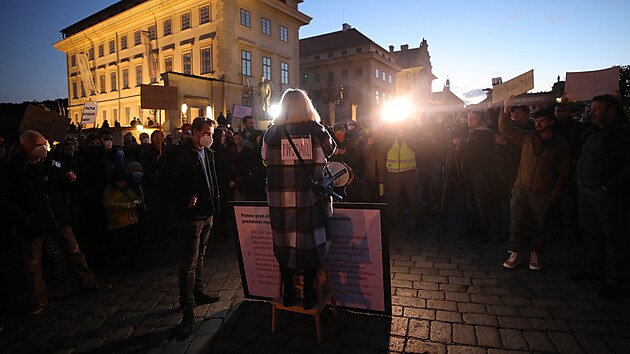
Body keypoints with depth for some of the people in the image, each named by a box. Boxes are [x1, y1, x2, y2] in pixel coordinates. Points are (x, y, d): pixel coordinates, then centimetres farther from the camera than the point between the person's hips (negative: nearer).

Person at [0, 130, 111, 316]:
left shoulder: (50, 162, -1)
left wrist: (67, 179, -9)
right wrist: (22, 217, -15)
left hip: (57, 216, 3)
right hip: (32, 223, -3)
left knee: (74, 251, 11)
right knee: (32, 264, 8)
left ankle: (90, 282, 24)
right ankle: (37, 299, 25)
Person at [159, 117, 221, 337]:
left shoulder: (208, 153, 10)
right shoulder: (179, 154, -13)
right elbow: (166, 178, -15)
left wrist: (215, 202, 9)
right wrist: (184, 201, -16)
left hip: (207, 213, 8)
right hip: (191, 215, -8)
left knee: (199, 257, 20)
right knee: (189, 262, -4)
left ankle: (198, 293, 36)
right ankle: (187, 310, 5)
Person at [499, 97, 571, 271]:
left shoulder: (561, 146, 4)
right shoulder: (527, 137, 7)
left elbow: (564, 171, 5)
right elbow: (505, 130, 6)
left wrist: (556, 191, -3)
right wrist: (506, 111, -5)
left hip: (543, 194, -1)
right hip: (521, 189, 1)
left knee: (539, 226, 7)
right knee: (516, 223, 2)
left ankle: (535, 255, 23)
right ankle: (516, 253, 14)